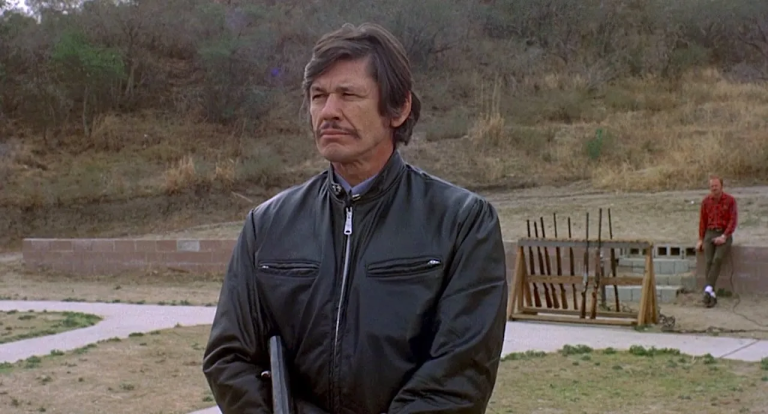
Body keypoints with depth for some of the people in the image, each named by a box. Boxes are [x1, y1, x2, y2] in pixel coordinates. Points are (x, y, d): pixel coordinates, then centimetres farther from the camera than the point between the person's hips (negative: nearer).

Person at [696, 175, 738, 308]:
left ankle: (708, 289, -36)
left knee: (717, 259, -29)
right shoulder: (706, 201, 5)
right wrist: (701, 240, 2)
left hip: (724, 235, -2)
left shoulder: (730, 200, -4)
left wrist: (724, 237, -19)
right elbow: (702, 221, 10)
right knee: (709, 261, -21)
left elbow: (733, 221, -8)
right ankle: (712, 295, -25)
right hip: (710, 234, 2)